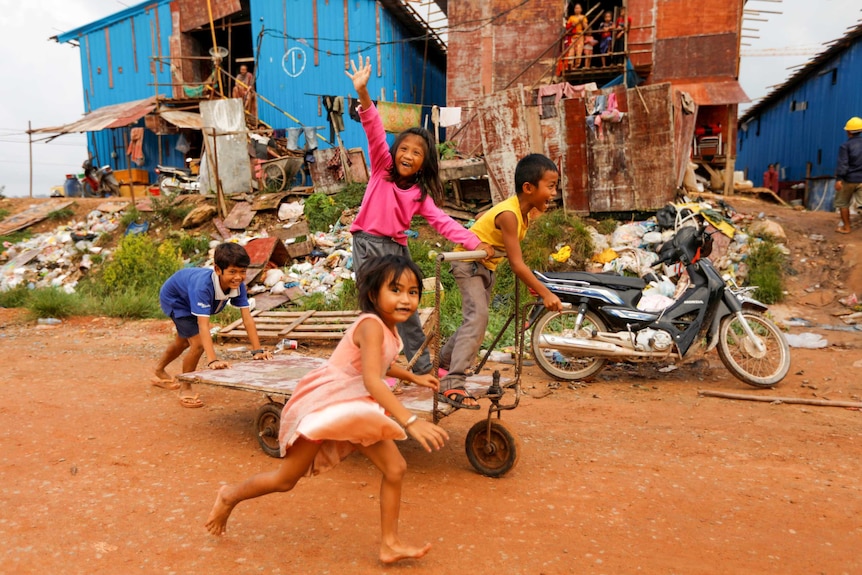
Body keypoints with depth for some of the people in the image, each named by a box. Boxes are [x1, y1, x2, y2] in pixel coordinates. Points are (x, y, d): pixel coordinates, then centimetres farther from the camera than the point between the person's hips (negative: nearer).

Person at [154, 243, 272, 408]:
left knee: (184, 341, 27)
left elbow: (247, 318, -30)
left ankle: (159, 372, 56)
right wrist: (212, 361, -60)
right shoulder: (204, 285, -47)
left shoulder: (238, 285, -30)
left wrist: (257, 350, -37)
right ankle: (185, 389, 4)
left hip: (188, 298, 7)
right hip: (173, 298, -7)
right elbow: (203, 325, -53)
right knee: (198, 343, -20)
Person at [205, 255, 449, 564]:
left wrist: (414, 377, 28)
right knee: (286, 479, 6)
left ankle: (390, 544, 13)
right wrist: (411, 421, -47)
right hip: (326, 402, -9)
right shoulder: (371, 325, -27)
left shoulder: (389, 328, 2)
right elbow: (372, 380, -41)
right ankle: (231, 496, 32)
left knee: (395, 469, 2)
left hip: (356, 406, 9)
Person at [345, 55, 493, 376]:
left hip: (397, 249, 3)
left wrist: (475, 243, -12)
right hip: (368, 244, -3)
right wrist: (363, 94, -28)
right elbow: (375, 132, -15)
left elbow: (442, 222, -2)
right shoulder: (382, 167, -2)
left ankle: (422, 365, 24)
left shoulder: (421, 193, 3)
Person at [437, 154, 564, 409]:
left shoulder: (526, 212, -1)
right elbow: (516, 264, -32)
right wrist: (545, 294, -31)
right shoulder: (508, 214, -29)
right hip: (469, 261, -10)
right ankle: (452, 384, -24)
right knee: (478, 317, -22)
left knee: (477, 319, 15)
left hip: (487, 265, 10)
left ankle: (441, 362, 34)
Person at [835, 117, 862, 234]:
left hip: (849, 179, -4)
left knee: (843, 203, 13)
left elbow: (842, 164, -18)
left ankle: (846, 227, 18)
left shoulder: (845, 146, -10)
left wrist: (839, 179, -22)